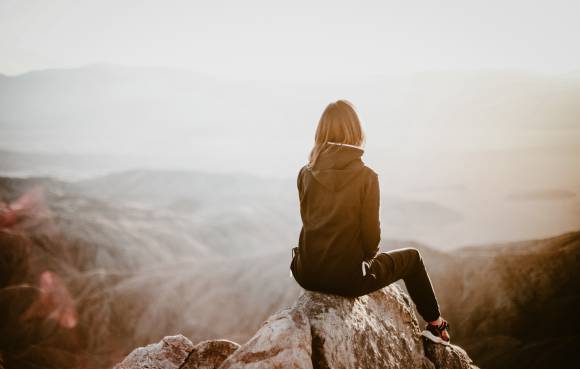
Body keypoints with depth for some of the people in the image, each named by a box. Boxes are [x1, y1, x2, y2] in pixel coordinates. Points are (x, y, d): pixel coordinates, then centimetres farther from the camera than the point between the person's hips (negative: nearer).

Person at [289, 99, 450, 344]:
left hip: (307, 275, 4)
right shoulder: (366, 176, -13)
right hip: (346, 278, -3)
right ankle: (435, 324, 36)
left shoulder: (306, 174, -3)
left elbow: (309, 221, 8)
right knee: (411, 257, 22)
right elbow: (371, 234, -9)